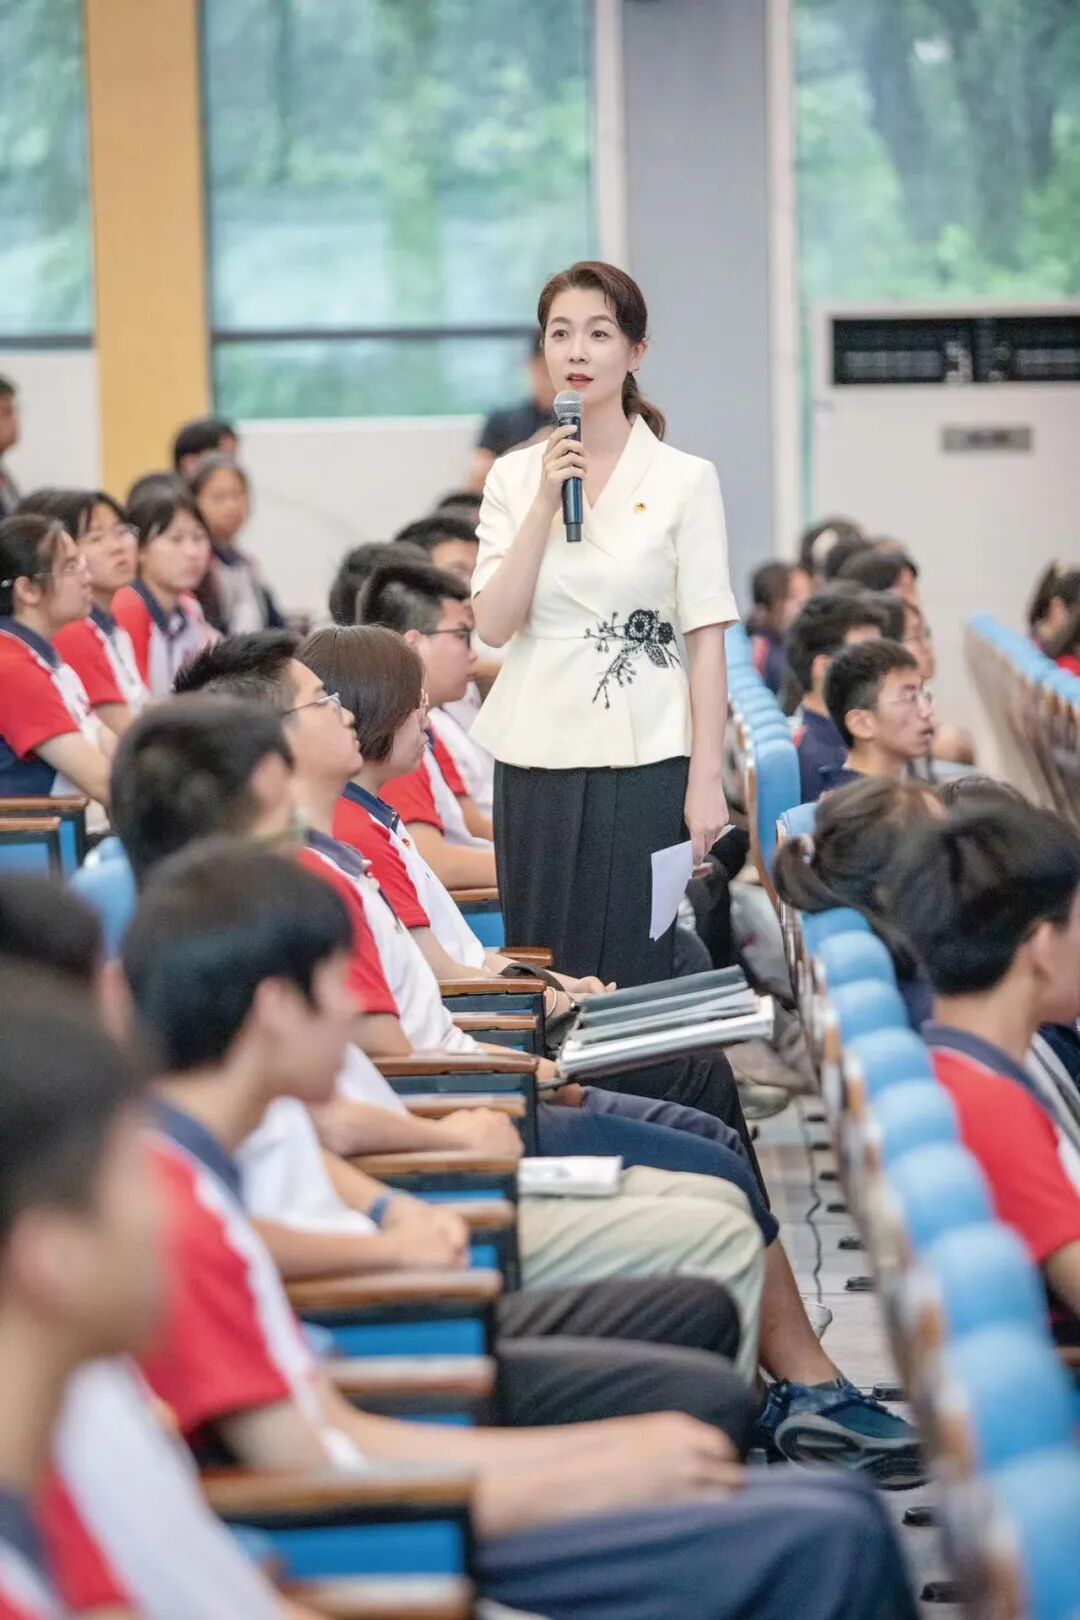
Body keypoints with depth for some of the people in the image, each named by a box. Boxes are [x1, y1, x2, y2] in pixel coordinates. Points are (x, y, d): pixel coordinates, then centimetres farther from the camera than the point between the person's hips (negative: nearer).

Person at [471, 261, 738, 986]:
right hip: (537, 761, 3)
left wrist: (707, 779, -10)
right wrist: (546, 501, -9)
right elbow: (494, 624, -2)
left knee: (637, 973, -3)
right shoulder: (514, 477, 8)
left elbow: (707, 641, -4)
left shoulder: (685, 479, -1)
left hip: (645, 761, -3)